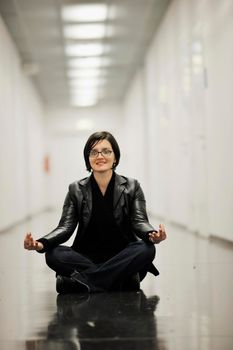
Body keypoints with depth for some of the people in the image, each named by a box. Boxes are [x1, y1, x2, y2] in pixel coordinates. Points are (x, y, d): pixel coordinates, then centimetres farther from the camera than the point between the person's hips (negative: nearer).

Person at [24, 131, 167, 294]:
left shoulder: (132, 187, 5)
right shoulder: (76, 190, 7)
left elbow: (139, 222, -5)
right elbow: (66, 227, -1)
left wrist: (152, 235, -32)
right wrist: (41, 243, -23)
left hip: (122, 255, -1)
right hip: (87, 257, 1)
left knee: (147, 249, -31)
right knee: (53, 254, -27)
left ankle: (80, 280, -32)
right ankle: (124, 278, -32)